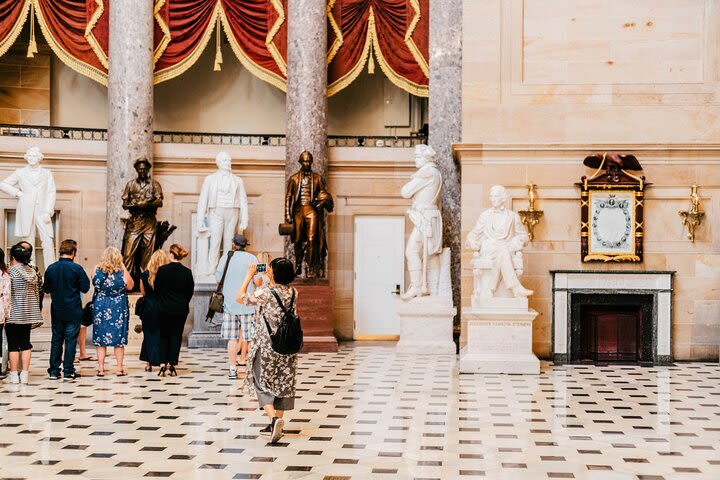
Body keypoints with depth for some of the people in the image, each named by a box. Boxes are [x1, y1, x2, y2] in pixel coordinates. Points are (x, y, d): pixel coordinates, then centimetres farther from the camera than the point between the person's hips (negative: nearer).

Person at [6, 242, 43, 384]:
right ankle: (25, 374, 7)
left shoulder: (11, 270, -10)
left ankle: (14, 375, 3)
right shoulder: (32, 271, 6)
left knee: (13, 344, 1)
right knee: (25, 343, 8)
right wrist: (35, 311, 18)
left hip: (14, 313, -5)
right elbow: (37, 292, 10)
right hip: (28, 313, 5)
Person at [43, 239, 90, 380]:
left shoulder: (51, 268, -2)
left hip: (56, 311, 3)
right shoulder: (76, 268, -12)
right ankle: (68, 371, 3)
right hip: (73, 311, -3)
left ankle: (54, 371, 12)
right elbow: (85, 288, -8)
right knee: (71, 340, 3)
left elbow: (46, 289, 7)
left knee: (56, 339, 12)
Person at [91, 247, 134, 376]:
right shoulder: (122, 271, -12)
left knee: (100, 339, 9)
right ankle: (120, 368, 10)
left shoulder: (97, 269, -6)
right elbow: (130, 287, 2)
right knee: (119, 338, 8)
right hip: (119, 308, -1)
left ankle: (101, 368, 8)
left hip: (100, 307, 1)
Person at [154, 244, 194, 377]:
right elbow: (190, 291, 2)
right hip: (181, 309, 1)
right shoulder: (187, 272, -6)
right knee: (176, 335, 8)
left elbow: (156, 289, -1)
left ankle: (163, 365, 5)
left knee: (164, 336, 12)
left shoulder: (162, 270, -10)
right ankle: (172, 366, 5)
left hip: (164, 309, -1)